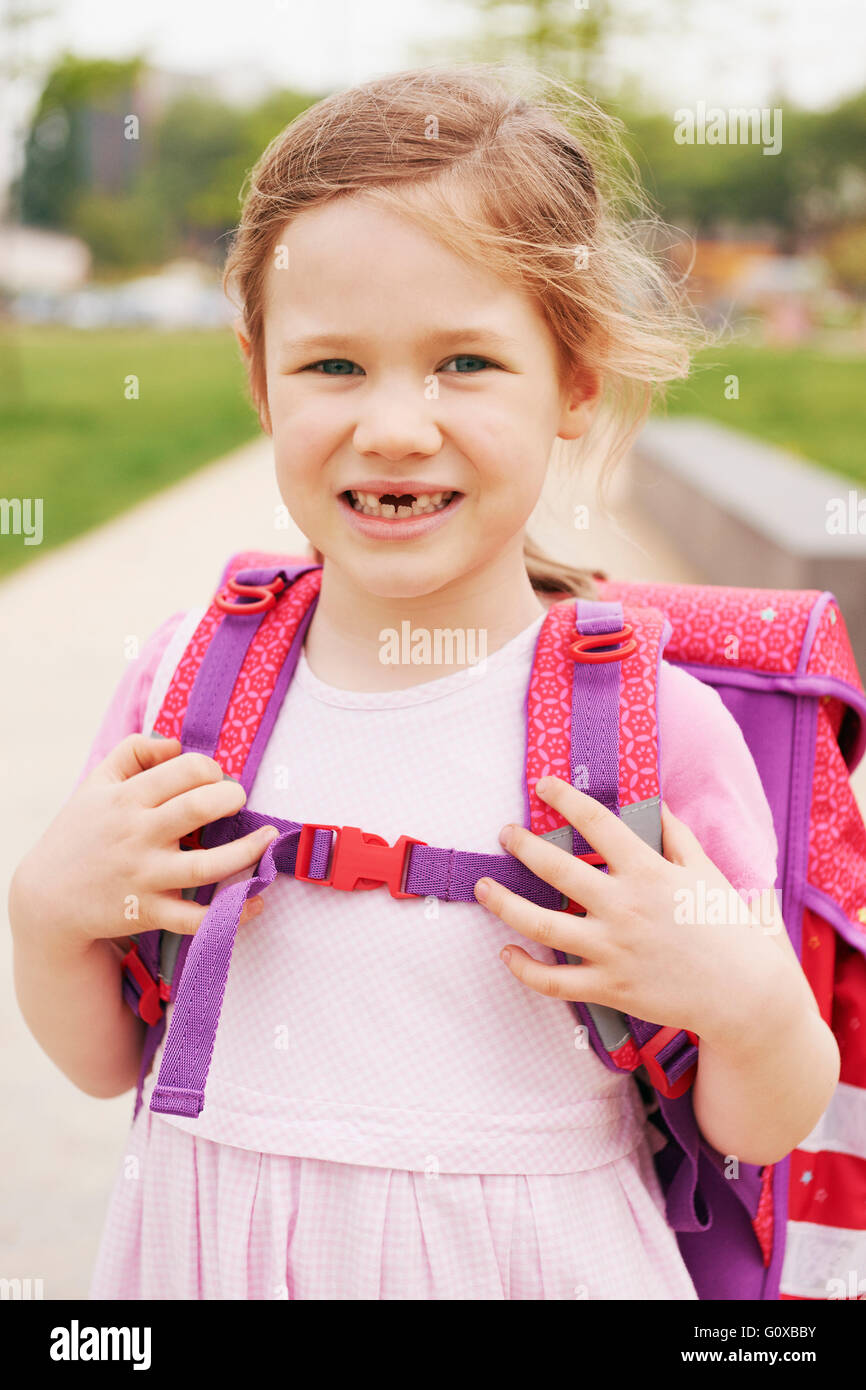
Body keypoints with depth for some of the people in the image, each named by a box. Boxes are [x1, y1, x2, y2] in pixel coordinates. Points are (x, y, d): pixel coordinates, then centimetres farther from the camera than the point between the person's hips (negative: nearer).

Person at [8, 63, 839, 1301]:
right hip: (207, 1250, 3)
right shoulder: (191, 678, -6)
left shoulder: (650, 722, -15)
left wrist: (751, 1002, -24)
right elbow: (102, 1062, 5)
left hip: (532, 1259, -2)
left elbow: (762, 1133, -5)